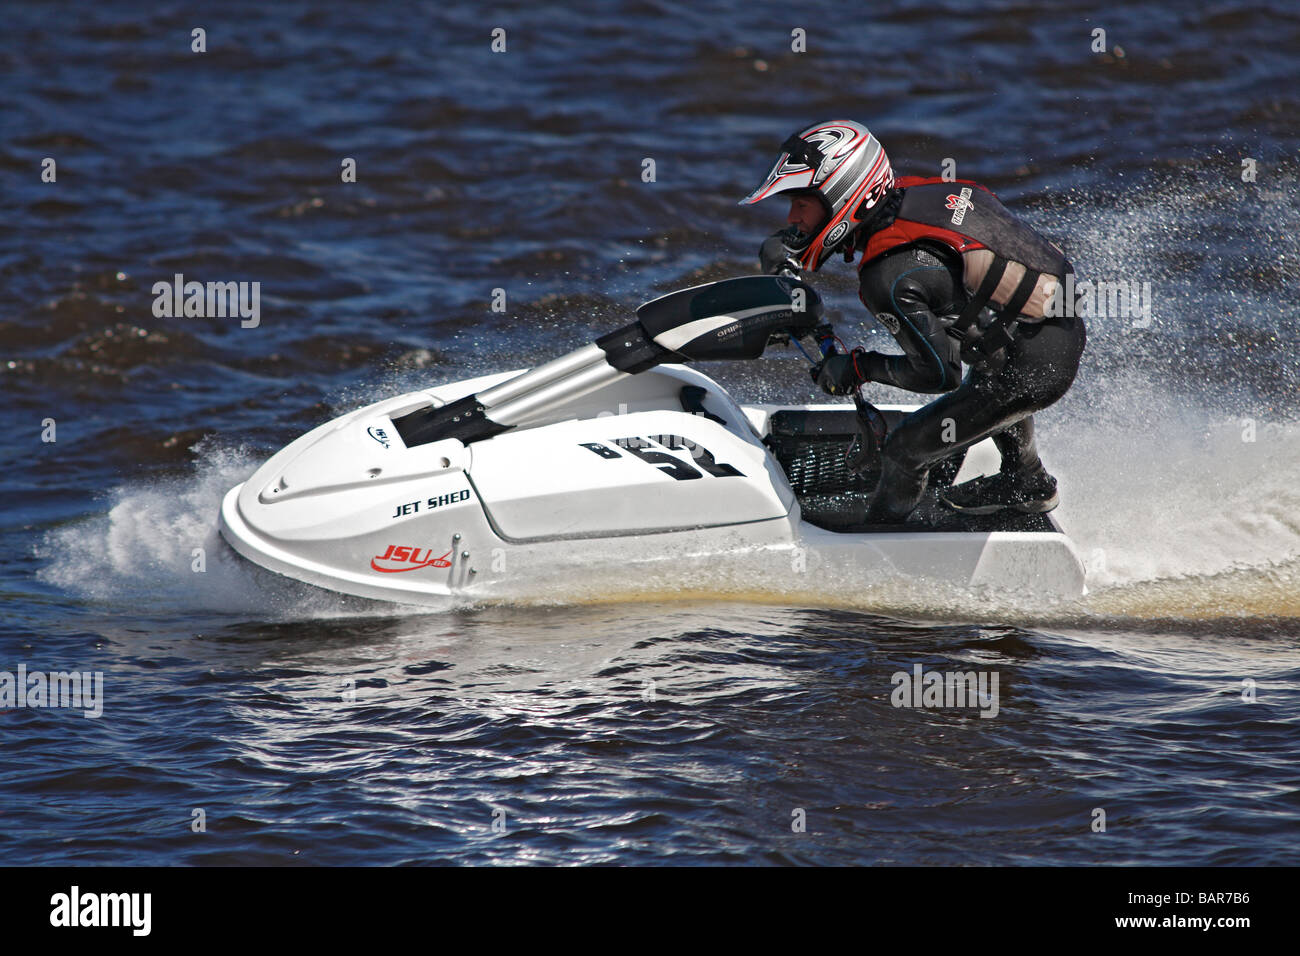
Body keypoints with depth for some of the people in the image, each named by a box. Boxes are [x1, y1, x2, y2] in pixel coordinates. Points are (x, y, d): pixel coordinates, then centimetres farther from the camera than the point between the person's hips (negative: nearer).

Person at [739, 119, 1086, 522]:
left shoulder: (887, 277, -26)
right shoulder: (908, 192, -3)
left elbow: (939, 374, -21)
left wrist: (859, 368, -8)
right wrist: (787, 244, 6)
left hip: (1035, 371, -9)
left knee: (905, 451, 3)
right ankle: (1027, 482, 56)